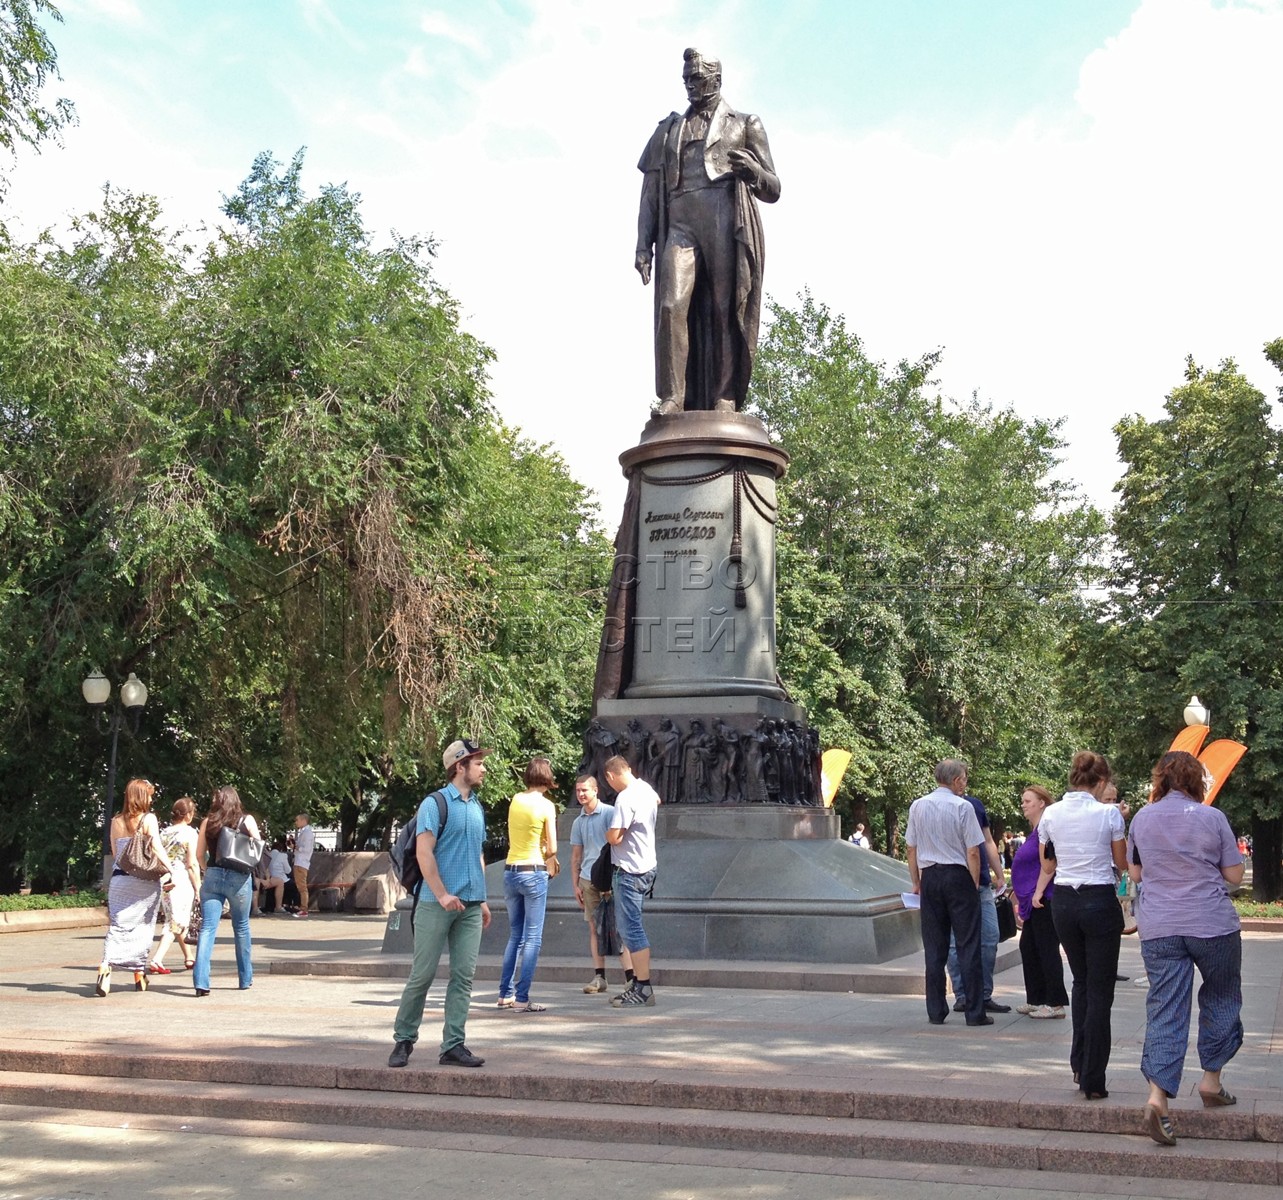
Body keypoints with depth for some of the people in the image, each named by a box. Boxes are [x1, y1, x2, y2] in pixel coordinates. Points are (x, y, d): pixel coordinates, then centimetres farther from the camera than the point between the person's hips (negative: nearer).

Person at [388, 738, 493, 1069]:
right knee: (422, 974, -1)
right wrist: (442, 895, -18)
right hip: (437, 905, -6)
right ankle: (403, 1040, 13)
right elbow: (424, 852, -13)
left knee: (464, 976, 3)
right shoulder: (435, 804, -6)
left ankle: (453, 1045, 8)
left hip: (471, 905, 6)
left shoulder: (477, 807, 16)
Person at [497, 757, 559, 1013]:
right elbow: (552, 849, -8)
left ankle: (505, 993, 17)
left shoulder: (516, 800, 7)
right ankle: (522, 998, -7)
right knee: (533, 938, -2)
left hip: (510, 872, 6)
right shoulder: (546, 805, -8)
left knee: (515, 936, 16)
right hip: (534, 873, -6)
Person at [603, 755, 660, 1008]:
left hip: (630, 871, -10)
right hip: (647, 866, 10)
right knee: (627, 928, 16)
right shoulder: (645, 788, 9)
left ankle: (644, 990, -6)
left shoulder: (625, 799, -19)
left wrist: (608, 832, 0)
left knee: (631, 930, -7)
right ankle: (638, 983, 18)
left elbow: (614, 837, -24)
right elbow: (657, 800, 34)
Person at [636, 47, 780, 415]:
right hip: (680, 225, 2)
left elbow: (772, 190, 13)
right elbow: (650, 191, 21)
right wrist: (643, 244, 9)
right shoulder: (667, 130, 26)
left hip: (726, 223, -2)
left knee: (726, 312, -10)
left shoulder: (744, 125, 19)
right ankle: (671, 398, -21)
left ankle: (725, 399, -11)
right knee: (672, 306, -17)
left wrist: (752, 169, -10)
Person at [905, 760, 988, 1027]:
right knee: (968, 945, 1)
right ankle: (975, 1012, 3)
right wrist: (975, 883, 3)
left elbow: (911, 849, 10)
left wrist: (916, 882, 18)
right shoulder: (963, 807, -8)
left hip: (929, 877, 4)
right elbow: (972, 851, -8)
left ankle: (935, 1012, 11)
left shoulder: (917, 806, 6)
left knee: (934, 947, 8)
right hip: (958, 876, -4)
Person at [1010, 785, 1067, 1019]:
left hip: (1044, 900, -11)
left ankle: (1055, 1004, 2)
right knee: (1028, 948, 14)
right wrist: (1022, 902, 23)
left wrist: (1037, 893, -20)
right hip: (1034, 902, 11)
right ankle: (1036, 1000, 22)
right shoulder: (1034, 830, 16)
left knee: (1047, 949, -5)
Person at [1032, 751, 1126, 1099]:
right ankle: (1092, 1080, 6)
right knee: (1100, 991, 4)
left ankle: (1079, 1064, 24)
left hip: (1064, 903, 4)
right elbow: (1122, 863, 2)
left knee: (1081, 982, 23)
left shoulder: (1051, 814, 1)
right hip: (1100, 901, -4)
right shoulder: (1108, 814, -10)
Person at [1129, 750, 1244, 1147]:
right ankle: (1211, 1080, 26)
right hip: (1214, 926, -2)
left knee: (1164, 1011, 0)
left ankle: (1158, 1097, -13)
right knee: (1221, 1000, 21)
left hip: (1159, 931, 2)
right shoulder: (1212, 817, -4)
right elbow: (1234, 876, -1)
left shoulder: (1142, 818, 4)